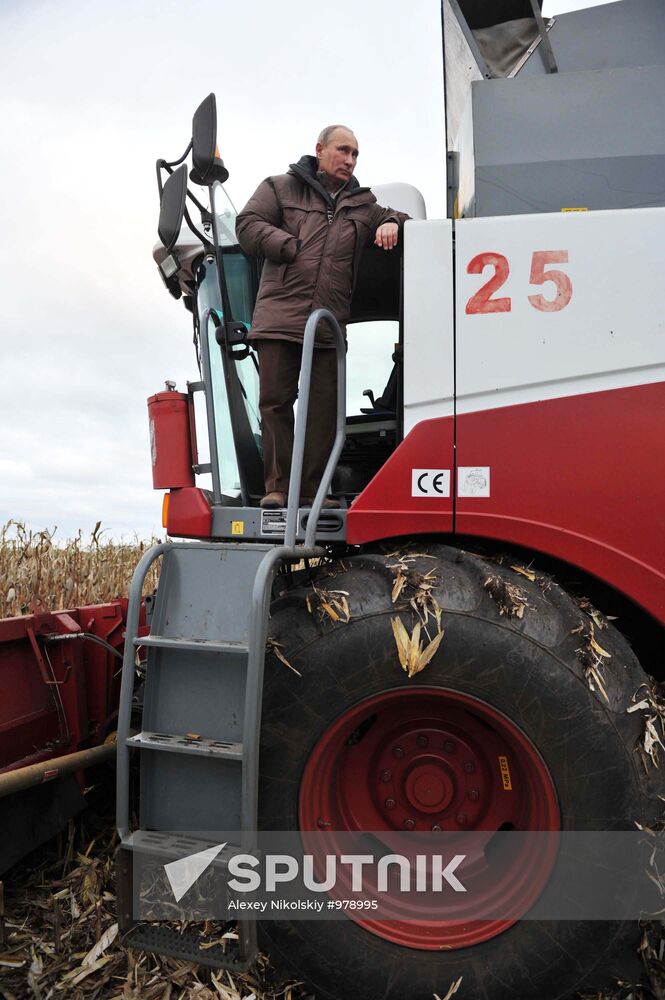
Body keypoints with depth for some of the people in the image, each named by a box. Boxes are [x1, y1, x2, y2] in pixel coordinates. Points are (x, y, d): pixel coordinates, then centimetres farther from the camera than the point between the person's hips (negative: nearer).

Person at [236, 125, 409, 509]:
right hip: (279, 315, -2)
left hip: (329, 324, 3)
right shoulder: (281, 187, 14)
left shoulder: (362, 204, 24)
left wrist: (390, 223, 5)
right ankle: (278, 486, 5)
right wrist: (294, 248, -5)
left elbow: (393, 217, 30)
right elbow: (248, 225, 4)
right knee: (276, 399, -3)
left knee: (324, 406, -1)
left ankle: (314, 490, 7)